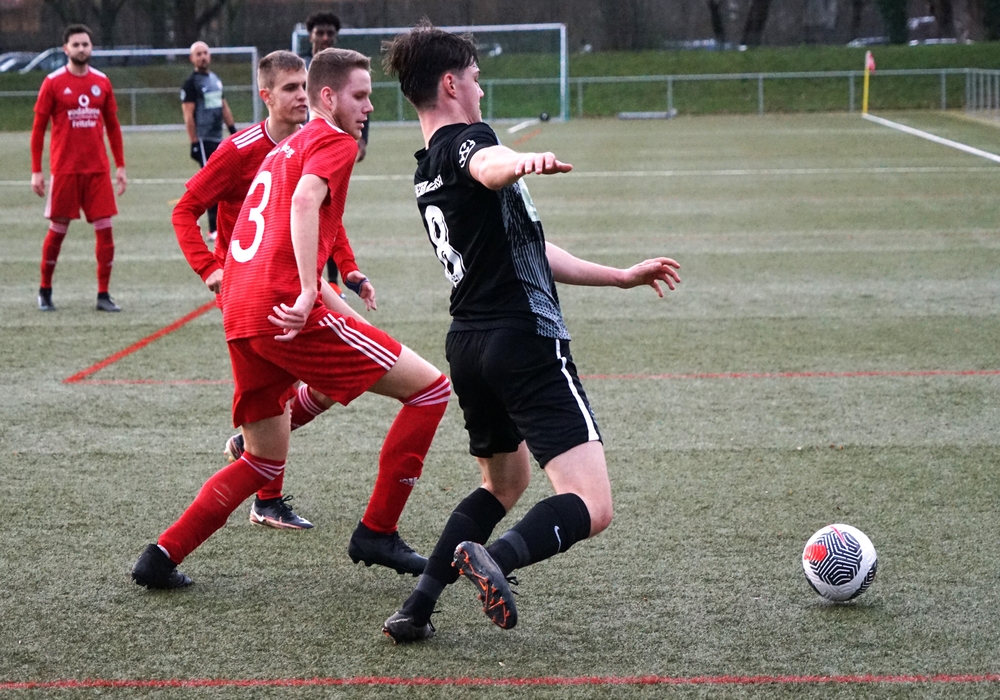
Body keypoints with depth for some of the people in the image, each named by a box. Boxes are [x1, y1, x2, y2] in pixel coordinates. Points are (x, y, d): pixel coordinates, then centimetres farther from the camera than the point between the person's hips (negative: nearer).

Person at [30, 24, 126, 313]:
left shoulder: (102, 82, 7)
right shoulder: (53, 83, -3)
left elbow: (113, 126, 14)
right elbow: (38, 129, 0)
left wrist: (120, 166, 9)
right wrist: (36, 171, -4)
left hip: (98, 169, 3)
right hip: (64, 169, -3)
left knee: (105, 229, -2)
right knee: (57, 229, 3)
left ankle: (103, 294, 5)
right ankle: (45, 291, 19)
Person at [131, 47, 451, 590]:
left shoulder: (284, 148, 29)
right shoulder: (334, 142, 0)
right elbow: (304, 203, -20)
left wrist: (323, 296, 32)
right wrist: (309, 294, -27)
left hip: (239, 316, 9)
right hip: (283, 309, -9)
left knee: (265, 461, 22)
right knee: (430, 387, -2)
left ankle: (161, 558, 14)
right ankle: (377, 532, 0)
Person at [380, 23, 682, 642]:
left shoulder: (426, 175, 20)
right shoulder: (464, 141, -7)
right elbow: (487, 166, -36)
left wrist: (621, 277, 30)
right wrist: (524, 161, -59)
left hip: (469, 345, 9)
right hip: (527, 341, -9)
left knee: (505, 482, 29)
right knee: (591, 508, -13)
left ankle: (418, 606, 17)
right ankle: (497, 559, -40)